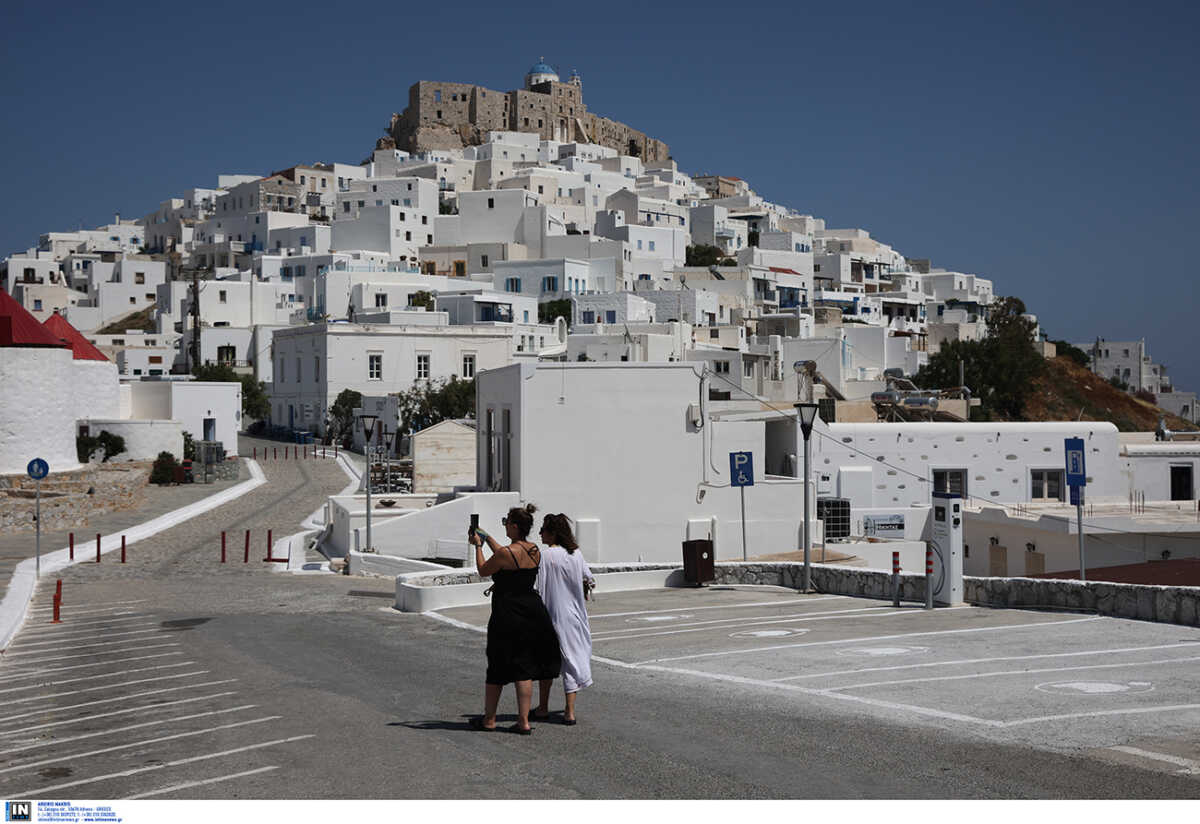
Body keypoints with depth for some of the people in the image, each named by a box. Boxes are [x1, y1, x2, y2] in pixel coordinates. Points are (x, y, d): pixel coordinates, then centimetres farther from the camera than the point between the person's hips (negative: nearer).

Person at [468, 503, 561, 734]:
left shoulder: (506, 553, -19)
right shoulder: (534, 551, 4)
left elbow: (483, 570, -2)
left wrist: (478, 545, 11)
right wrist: (487, 538, 31)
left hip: (507, 615, -6)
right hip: (531, 610, 6)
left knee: (497, 667, 8)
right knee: (524, 667, 10)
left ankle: (489, 719, 21)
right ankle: (523, 721, 10)